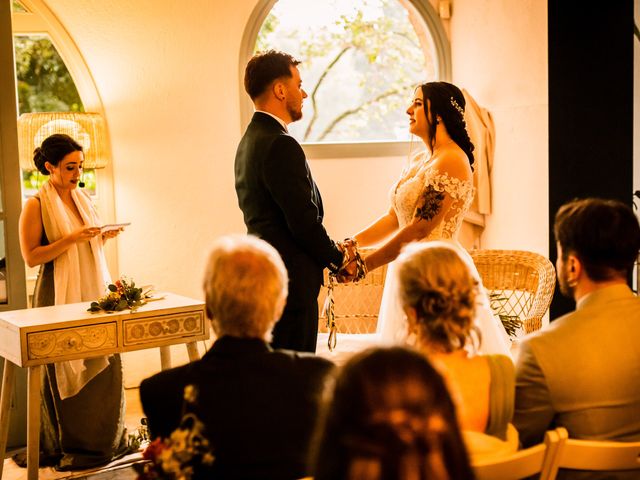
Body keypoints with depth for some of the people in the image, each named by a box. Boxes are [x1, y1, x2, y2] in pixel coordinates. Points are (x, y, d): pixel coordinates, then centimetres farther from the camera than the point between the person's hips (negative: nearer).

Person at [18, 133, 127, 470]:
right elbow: (31, 256, -12)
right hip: (59, 296, -6)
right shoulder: (36, 206, -6)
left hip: (94, 291, 6)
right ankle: (70, 446, 13)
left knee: (105, 365, 3)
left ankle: (105, 440, 15)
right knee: (66, 372, 1)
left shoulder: (83, 198, 13)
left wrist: (104, 237, 2)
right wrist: (71, 239, -19)